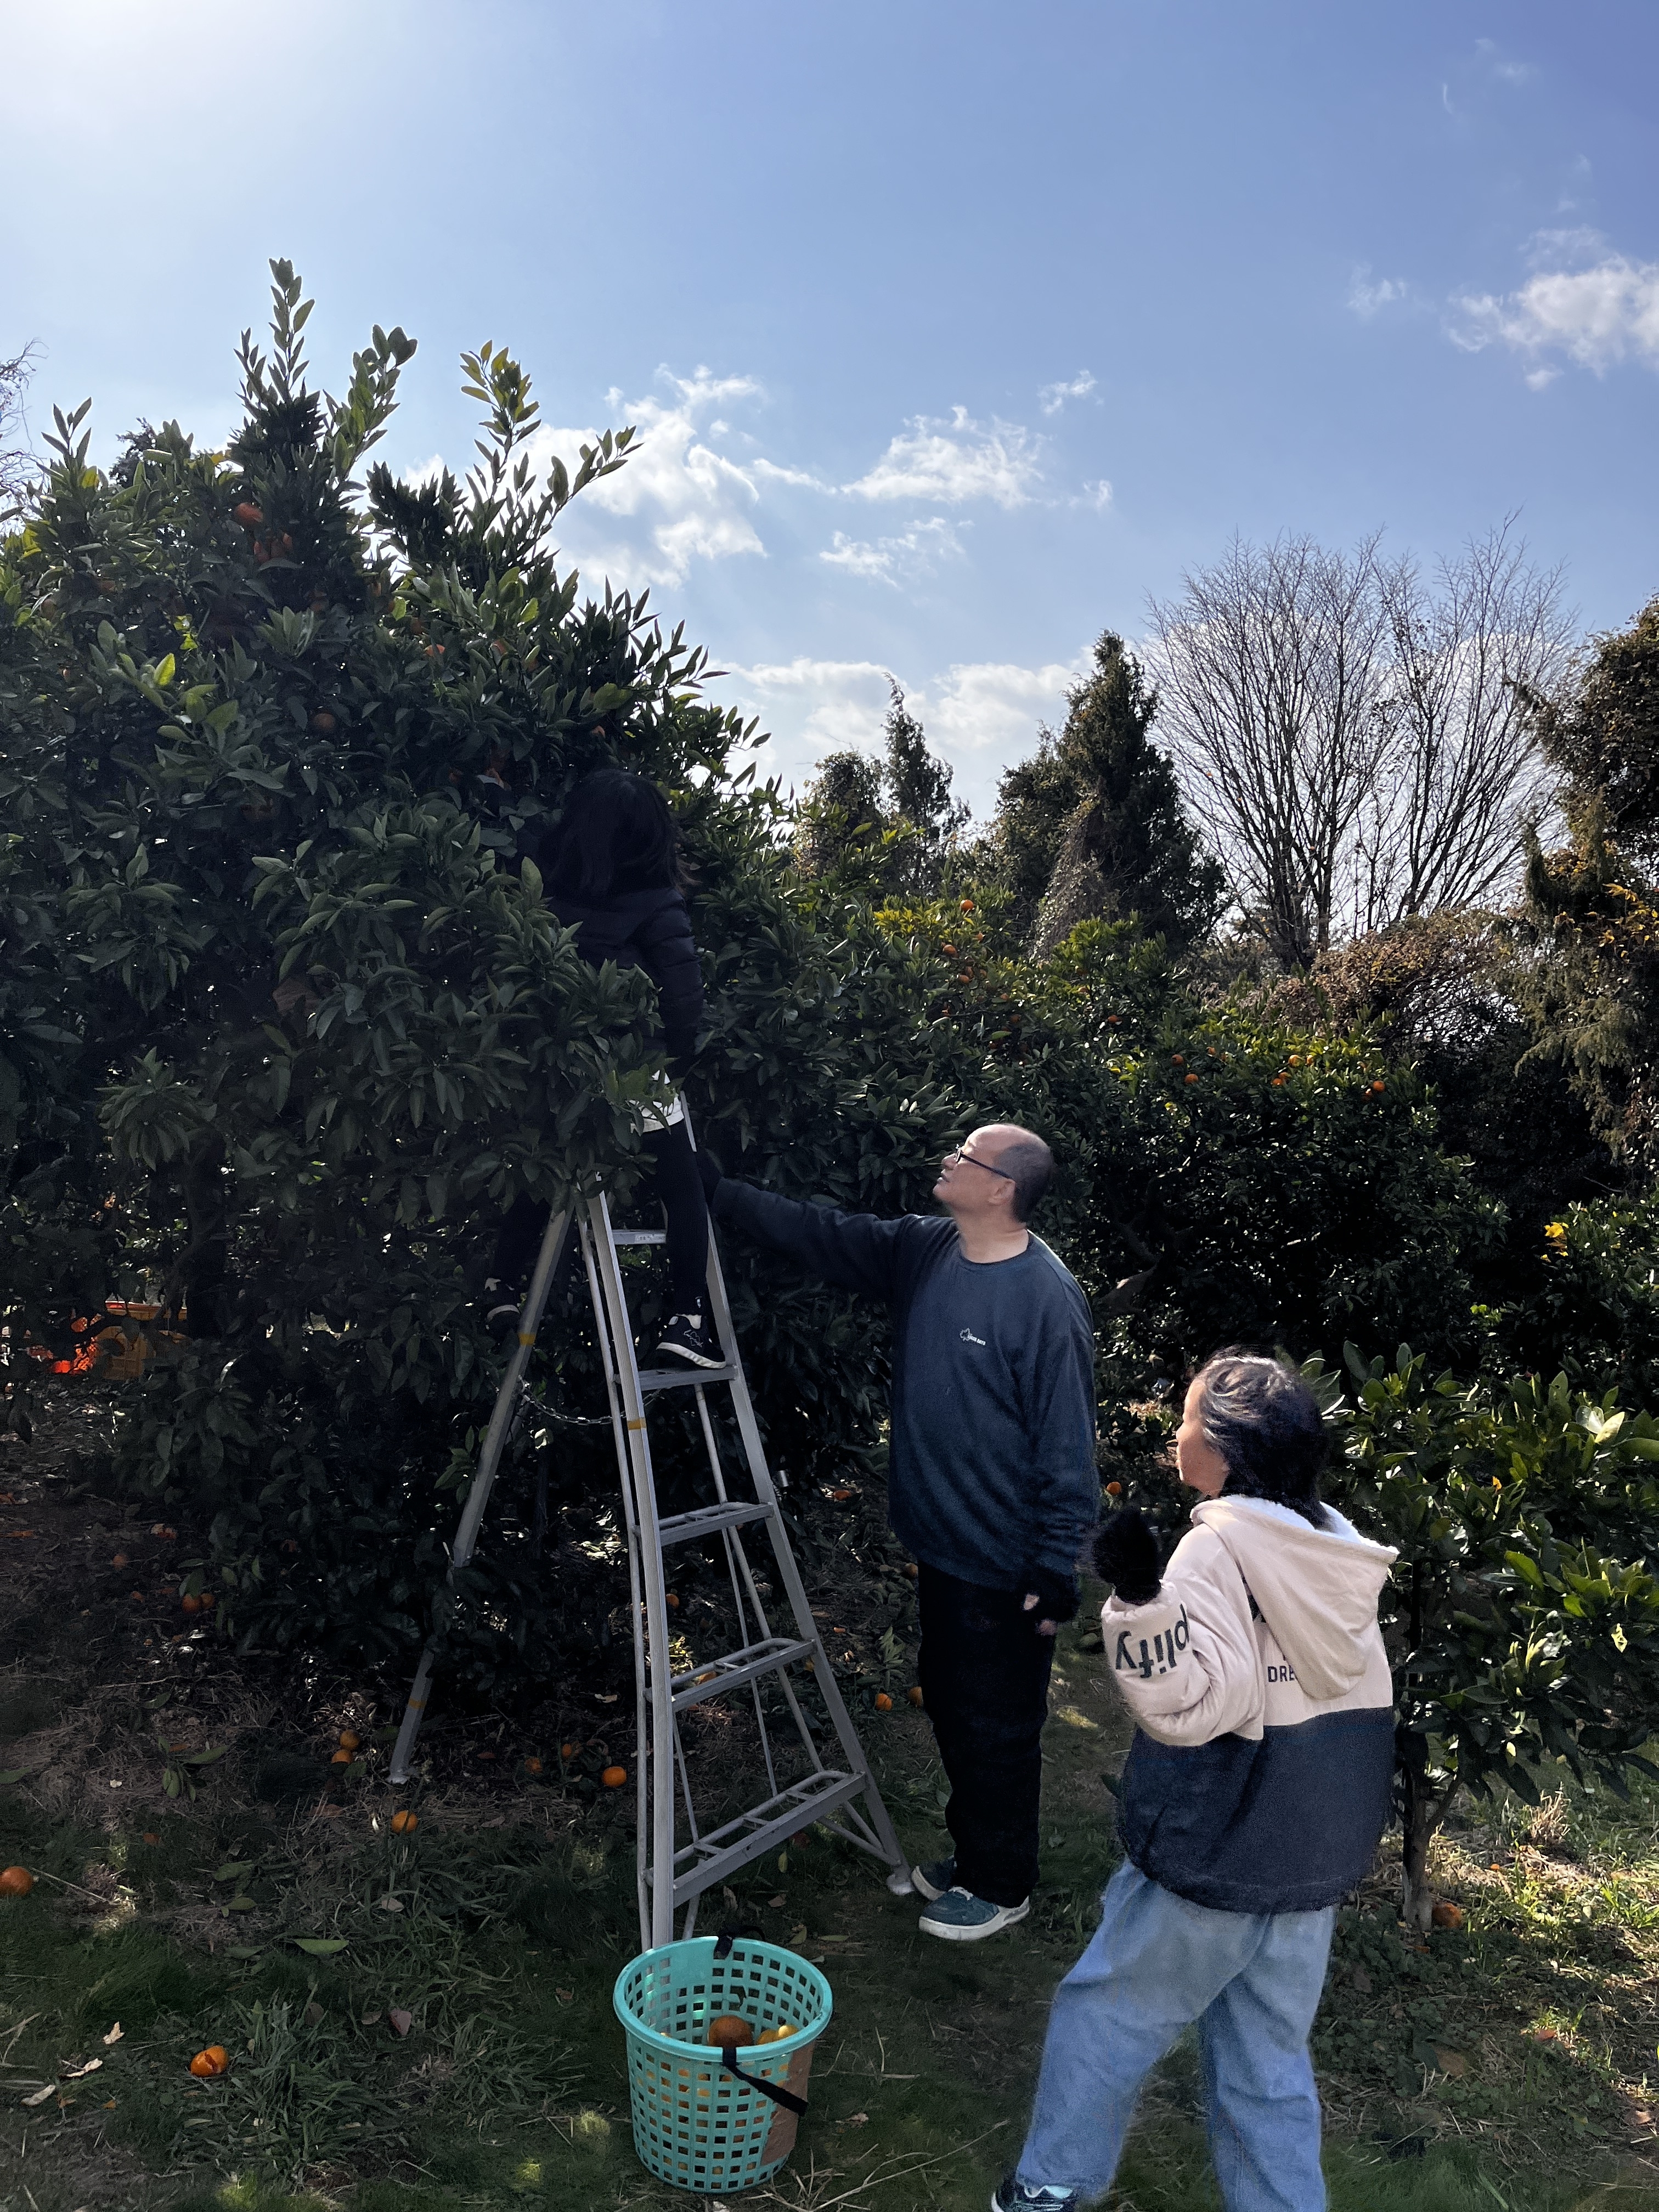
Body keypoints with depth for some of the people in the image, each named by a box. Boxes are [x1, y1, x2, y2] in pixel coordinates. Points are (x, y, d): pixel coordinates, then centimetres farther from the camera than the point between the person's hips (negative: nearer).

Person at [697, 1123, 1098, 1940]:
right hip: (938, 1545, 8)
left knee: (995, 1729, 9)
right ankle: (971, 1856, 42)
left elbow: (1068, 1448, -21)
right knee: (949, 1710, 22)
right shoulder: (921, 1250, -1)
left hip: (1002, 1568, -8)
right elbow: (817, 1233, 7)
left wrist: (1056, 1573, -19)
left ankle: (1000, 1886, 30)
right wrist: (719, 1191, 2)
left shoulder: (1045, 1299, -23)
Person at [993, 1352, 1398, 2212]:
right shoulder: (1338, 1553, 3)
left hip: (1211, 1861, -6)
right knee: (1270, 2062, 19)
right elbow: (1364, 1700, 13)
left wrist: (1139, 1597, -39)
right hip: (1315, 1867, 7)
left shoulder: (1219, 1549, -21)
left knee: (1103, 2013, 14)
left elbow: (1190, 1700, -29)